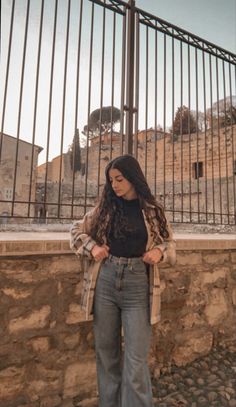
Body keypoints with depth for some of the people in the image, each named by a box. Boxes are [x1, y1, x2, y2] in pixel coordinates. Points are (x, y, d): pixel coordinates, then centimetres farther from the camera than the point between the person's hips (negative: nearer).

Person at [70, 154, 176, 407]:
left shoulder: (151, 210, 1)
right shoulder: (105, 207, 4)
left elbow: (169, 241, 11)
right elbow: (77, 230, 14)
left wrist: (159, 252, -11)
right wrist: (91, 247, -5)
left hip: (137, 285, -2)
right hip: (105, 282, 2)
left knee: (136, 360, 1)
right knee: (105, 352, 16)